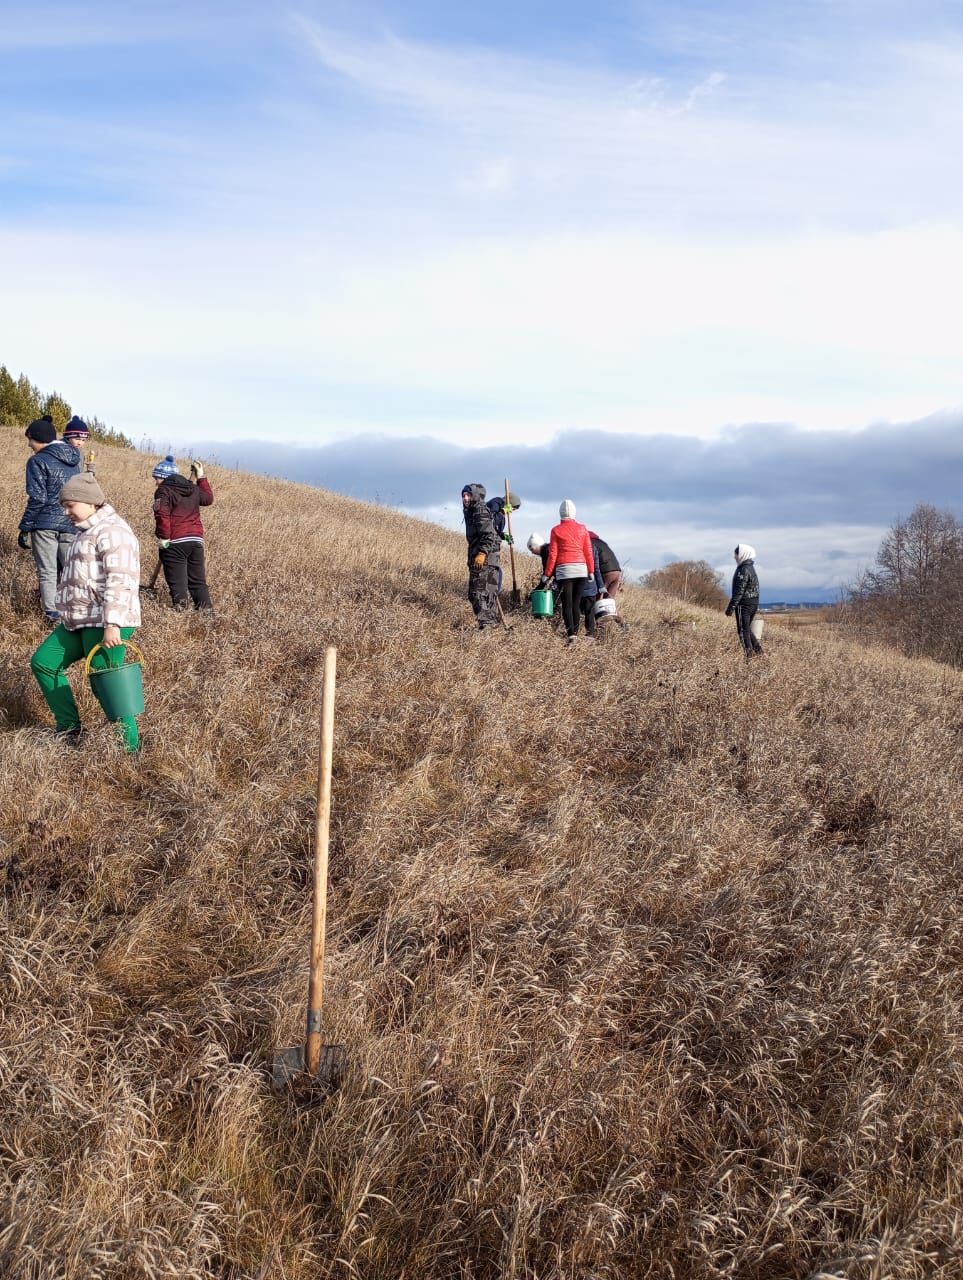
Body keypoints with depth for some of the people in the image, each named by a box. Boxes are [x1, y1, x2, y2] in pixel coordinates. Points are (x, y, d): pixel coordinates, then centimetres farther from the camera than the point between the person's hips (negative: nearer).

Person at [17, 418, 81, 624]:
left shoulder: (38, 461, -10)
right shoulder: (74, 458, 9)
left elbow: (37, 499, -14)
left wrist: (25, 528, -9)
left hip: (45, 524, -5)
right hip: (71, 524, 5)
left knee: (48, 573, 4)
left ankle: (54, 617, 3)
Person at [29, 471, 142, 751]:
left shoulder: (111, 531, -13)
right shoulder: (86, 532, 20)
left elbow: (119, 581, -23)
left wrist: (112, 625, -28)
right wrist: (70, 615, 28)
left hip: (104, 624, -11)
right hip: (79, 622, 11)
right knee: (43, 662, 13)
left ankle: (129, 747, 2)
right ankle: (69, 730, 20)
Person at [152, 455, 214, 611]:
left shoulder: (163, 491, -5)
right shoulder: (193, 488, 13)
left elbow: (162, 515, -18)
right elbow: (208, 498, 31)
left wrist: (163, 537, -11)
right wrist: (201, 477, 36)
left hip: (175, 543, -6)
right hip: (196, 540, 6)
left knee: (178, 583, -2)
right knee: (198, 581, 12)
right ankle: (207, 610, 9)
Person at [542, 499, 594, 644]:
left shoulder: (556, 530, 1)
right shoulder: (582, 529, 7)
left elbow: (552, 555, -1)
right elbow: (588, 552, 7)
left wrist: (547, 574, 5)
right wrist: (591, 571, 15)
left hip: (564, 569, -2)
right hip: (581, 568, 3)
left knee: (567, 604, -2)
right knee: (576, 604, 12)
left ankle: (571, 634, -16)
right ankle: (575, 632, 13)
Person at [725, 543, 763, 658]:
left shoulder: (743, 570, -18)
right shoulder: (751, 568, 13)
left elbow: (739, 592, -21)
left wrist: (731, 607, -20)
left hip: (744, 604, -9)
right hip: (753, 603, 9)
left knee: (743, 630, -3)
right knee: (747, 629, 19)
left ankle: (749, 653, -3)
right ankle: (758, 648, 16)